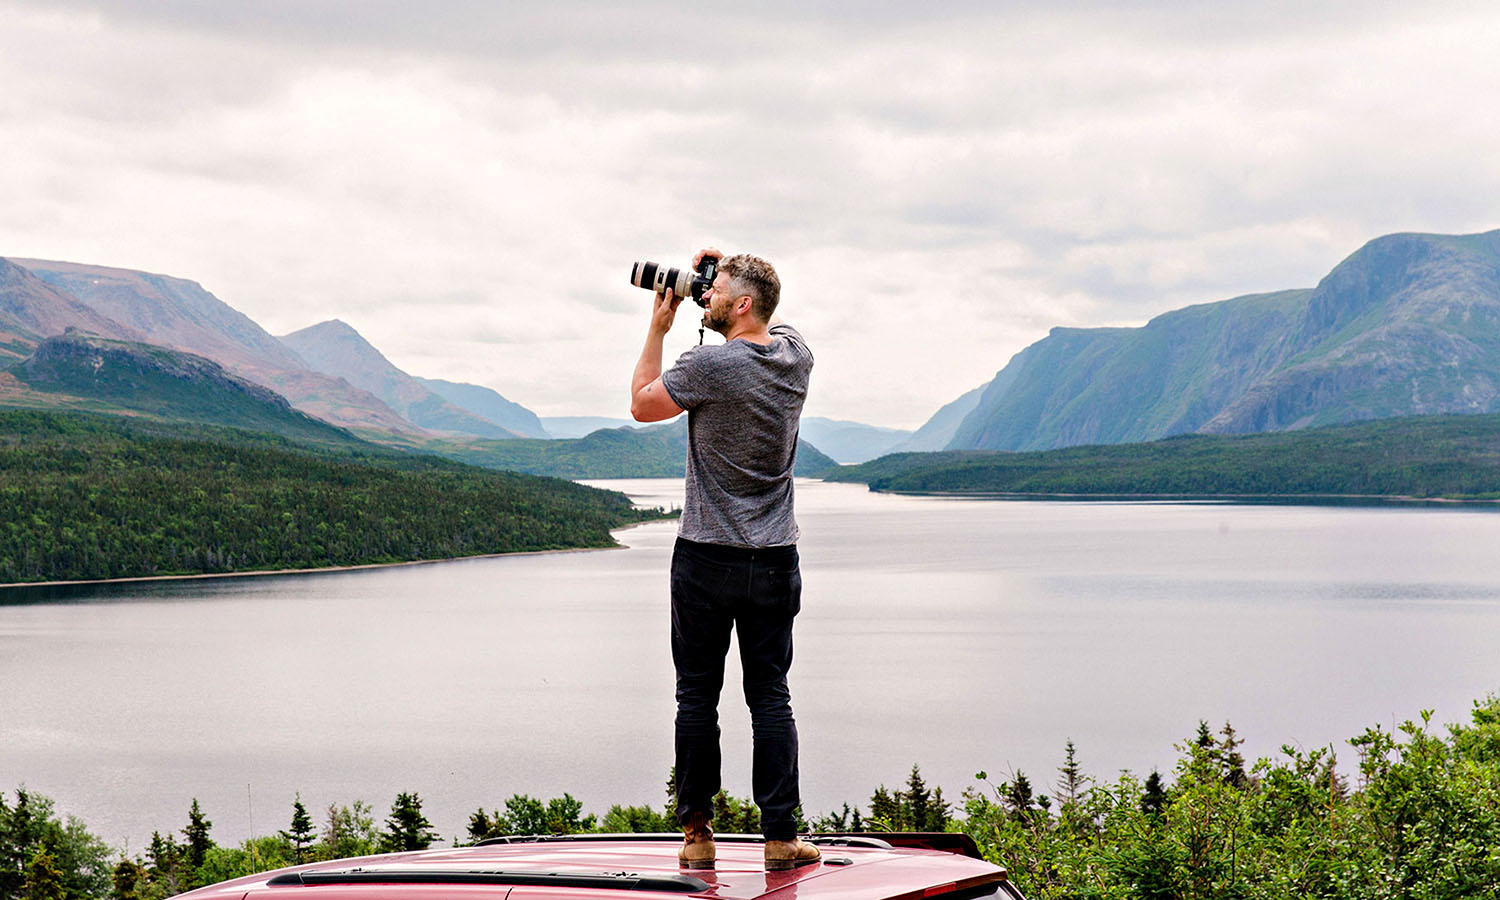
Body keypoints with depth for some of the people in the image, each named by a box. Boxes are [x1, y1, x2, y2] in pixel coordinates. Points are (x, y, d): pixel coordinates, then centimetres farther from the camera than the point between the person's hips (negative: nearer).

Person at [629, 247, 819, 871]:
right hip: (775, 558, 4)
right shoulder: (796, 354, 2)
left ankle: (697, 836, 10)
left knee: (697, 696, 5)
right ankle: (780, 837, 4)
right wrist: (726, 276, 17)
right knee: (770, 697, 7)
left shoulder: (710, 365, -15)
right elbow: (770, 322, 28)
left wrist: (659, 327, 6)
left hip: (707, 559, -4)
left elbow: (641, 404, 2)